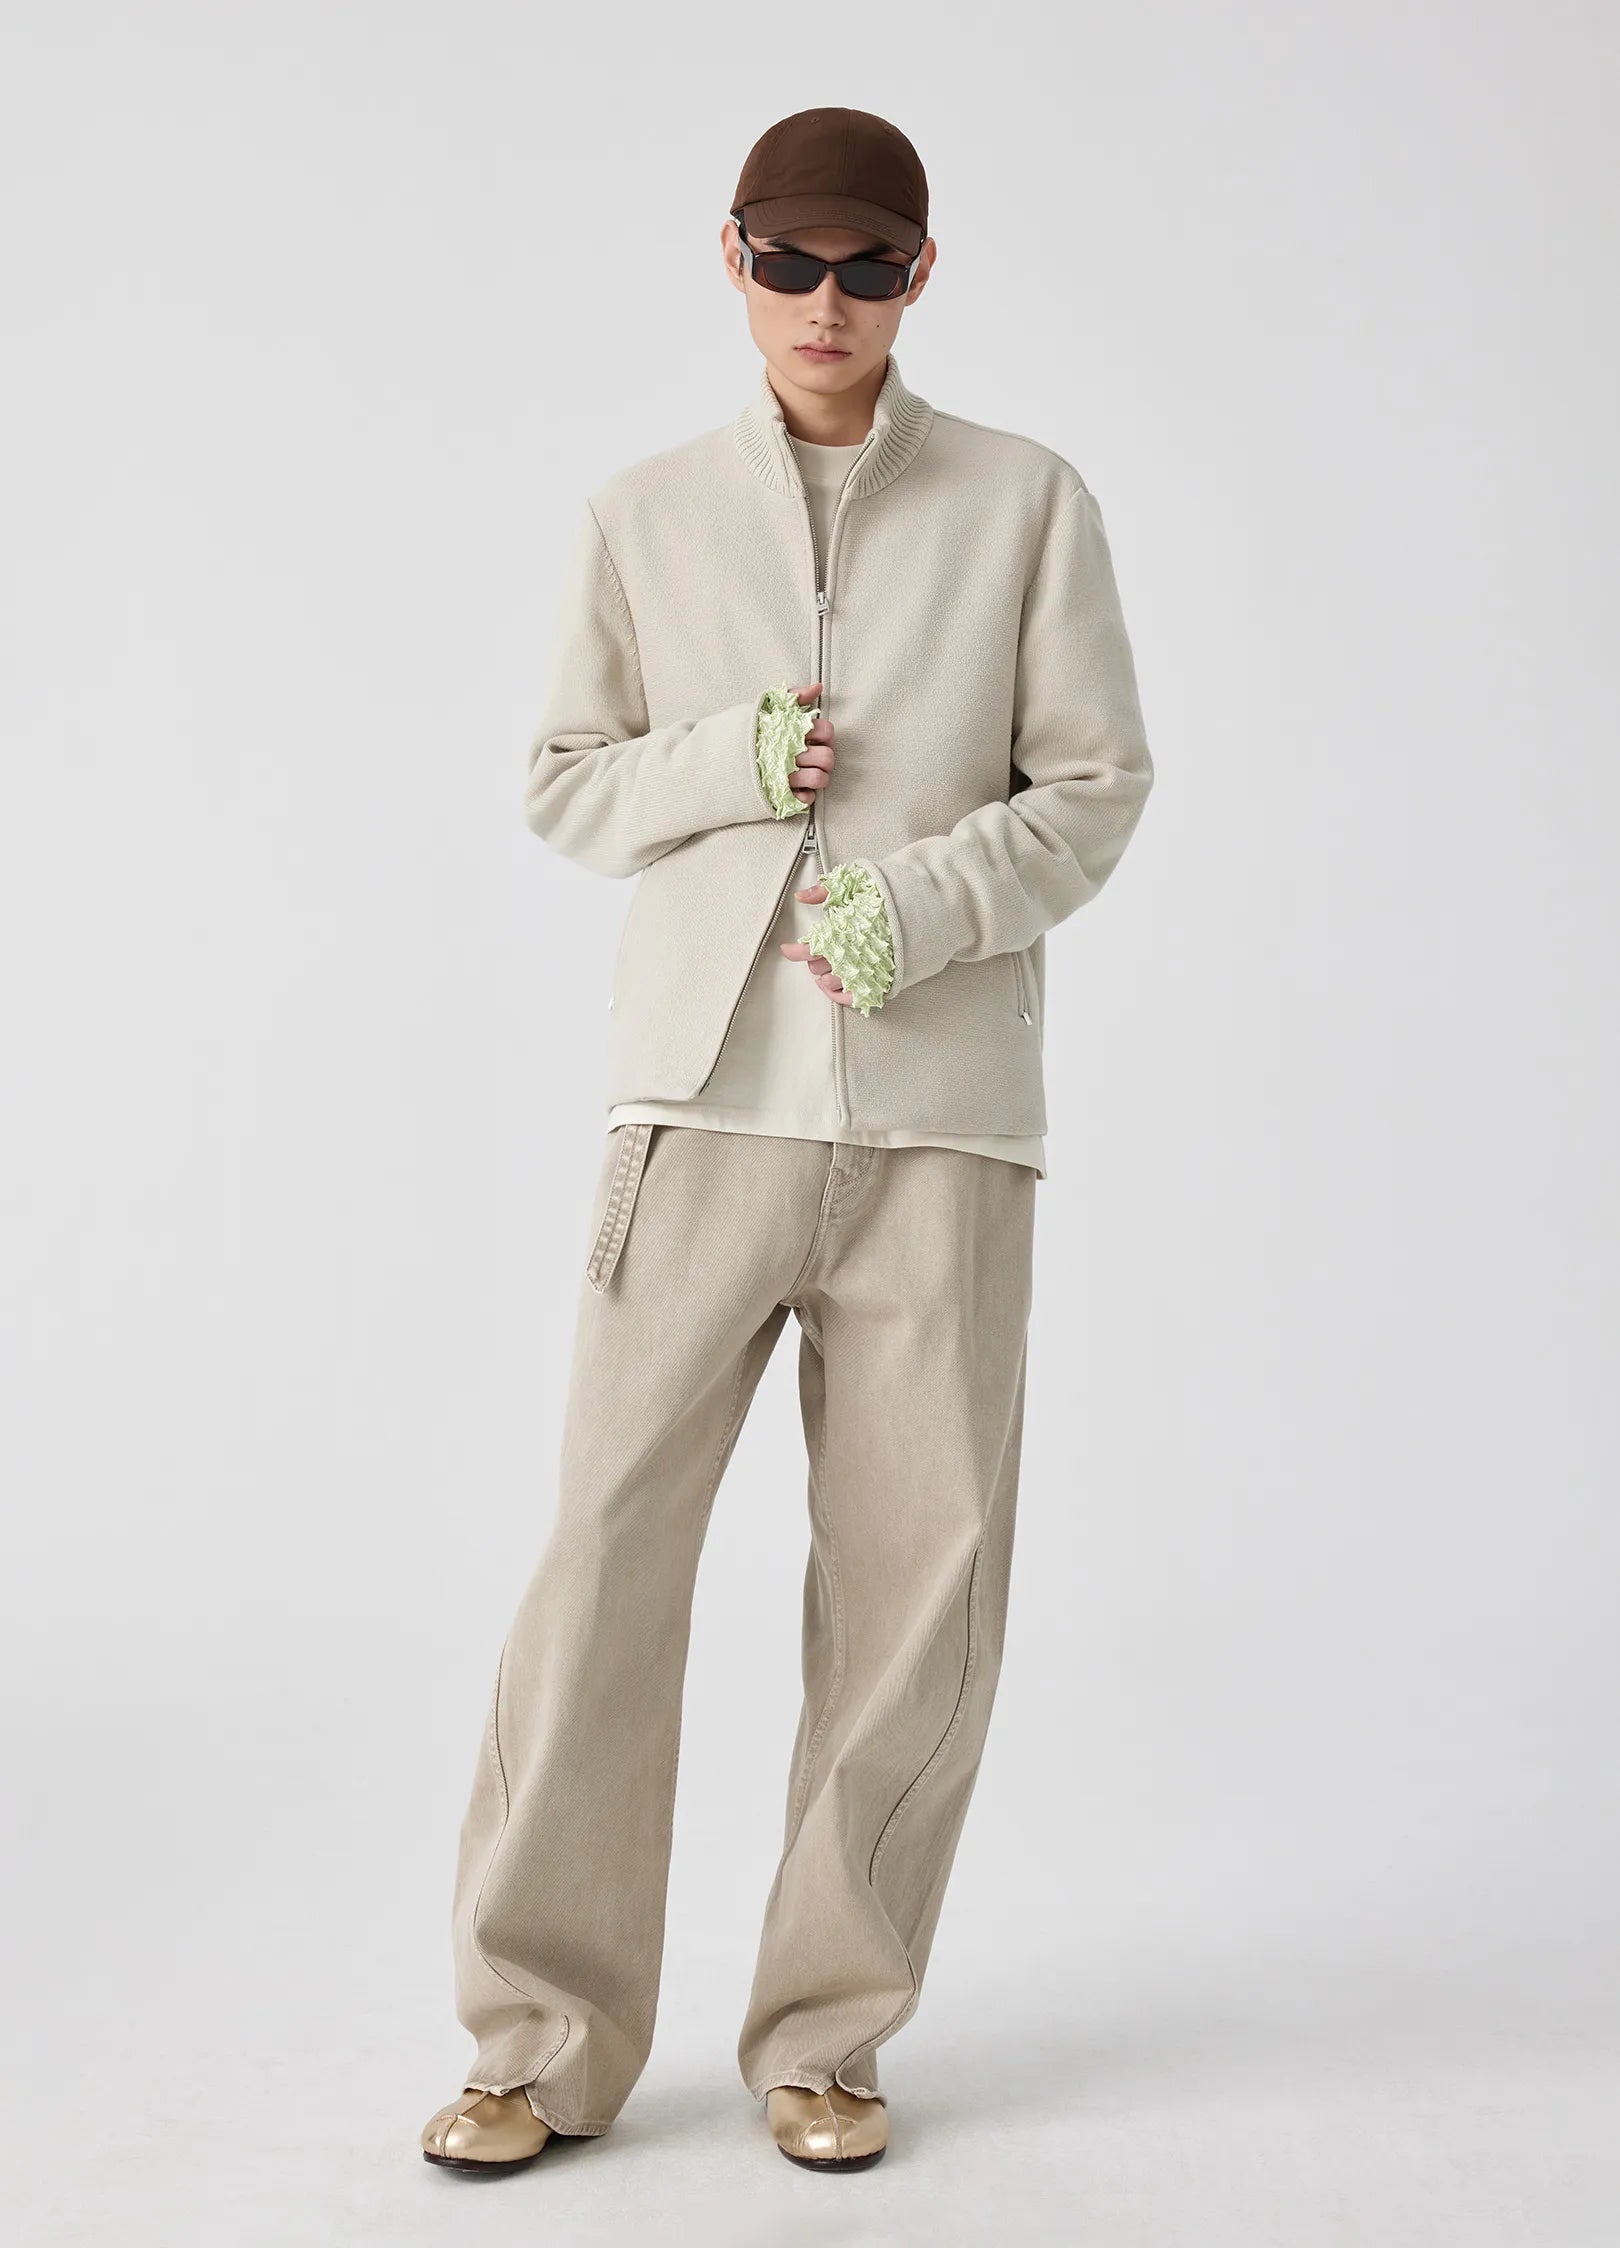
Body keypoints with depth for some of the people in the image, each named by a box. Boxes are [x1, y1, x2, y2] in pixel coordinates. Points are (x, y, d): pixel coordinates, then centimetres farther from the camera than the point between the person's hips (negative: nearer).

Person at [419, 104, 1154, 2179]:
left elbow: (1098, 786, 5)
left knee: (923, 1568, 2)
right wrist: (721, 767, -7)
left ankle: (827, 2032, 18)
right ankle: (547, 2035, 10)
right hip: (704, 1093, 0)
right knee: (609, 1541, -4)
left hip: (942, 1104, 0)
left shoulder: (1027, 504, 8)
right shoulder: (645, 516, 11)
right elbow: (562, 783, 13)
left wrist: (926, 901, -13)